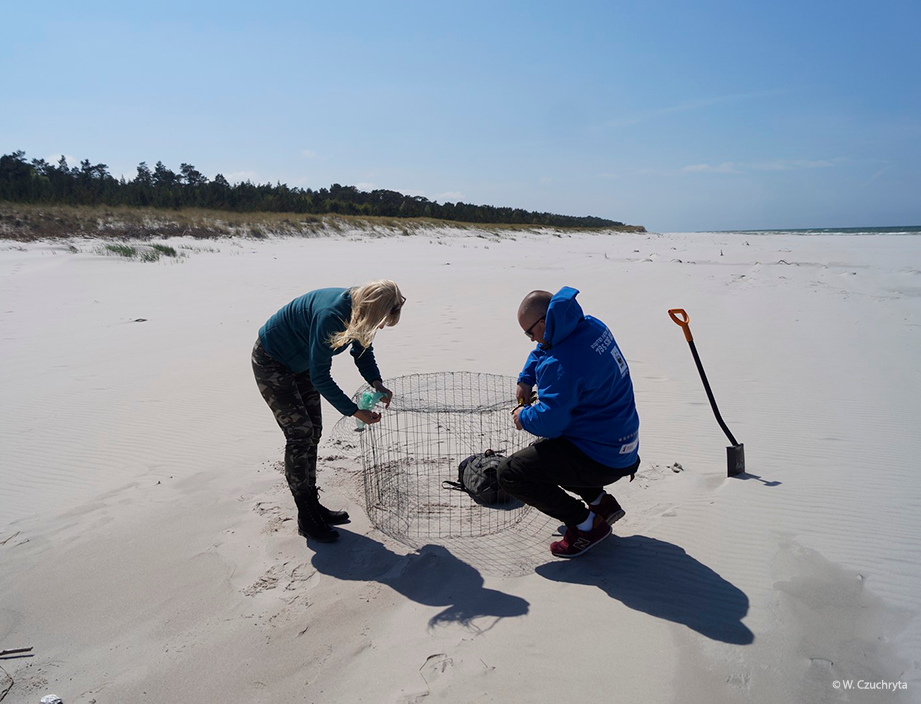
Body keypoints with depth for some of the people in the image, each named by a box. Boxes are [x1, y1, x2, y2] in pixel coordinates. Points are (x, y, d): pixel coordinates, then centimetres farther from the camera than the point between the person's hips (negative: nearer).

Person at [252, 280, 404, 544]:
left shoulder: (358, 312, -13)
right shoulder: (330, 315, -38)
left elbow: (363, 349, 3)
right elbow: (320, 377, -32)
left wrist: (377, 383, -15)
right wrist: (355, 412, -27)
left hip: (299, 363, 9)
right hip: (270, 362, -8)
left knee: (313, 431, 8)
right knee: (300, 433, -10)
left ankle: (312, 505, 21)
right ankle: (307, 521, 1)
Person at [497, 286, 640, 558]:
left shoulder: (560, 365, -29)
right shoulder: (592, 326, 1)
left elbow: (548, 420, -28)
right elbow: (544, 347, 19)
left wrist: (523, 418, -7)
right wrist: (526, 380, 10)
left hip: (600, 460, -10)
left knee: (509, 473, -11)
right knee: (540, 450, 30)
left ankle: (586, 524, 1)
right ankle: (601, 502, 23)